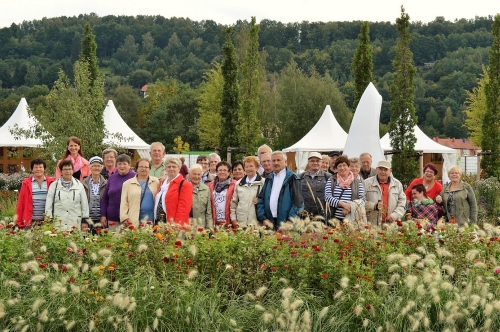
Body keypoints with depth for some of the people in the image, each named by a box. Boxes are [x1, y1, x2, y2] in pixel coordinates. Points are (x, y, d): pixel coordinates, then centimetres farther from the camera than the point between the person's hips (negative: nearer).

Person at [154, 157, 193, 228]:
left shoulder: (185, 184, -6)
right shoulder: (162, 183, 19)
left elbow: (184, 208, -14)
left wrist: (176, 225, -21)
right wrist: (155, 221, 13)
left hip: (173, 225, -7)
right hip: (158, 223, 7)